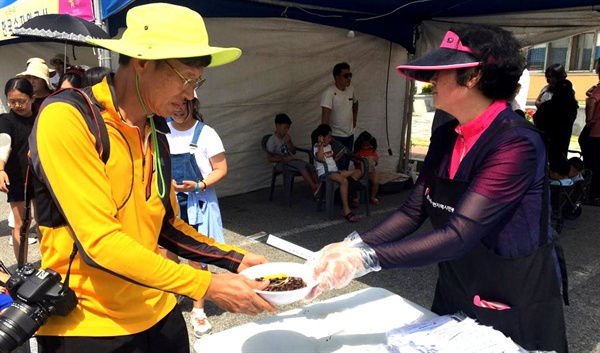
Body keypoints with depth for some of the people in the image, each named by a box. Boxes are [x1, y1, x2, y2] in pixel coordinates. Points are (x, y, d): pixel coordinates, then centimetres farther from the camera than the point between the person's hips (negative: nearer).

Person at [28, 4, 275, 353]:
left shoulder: (156, 132, 4)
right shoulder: (67, 118, -18)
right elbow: (100, 242, -24)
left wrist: (235, 258, 0)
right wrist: (207, 285, -22)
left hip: (159, 313, 7)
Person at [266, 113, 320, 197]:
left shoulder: (286, 137, 10)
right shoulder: (272, 140, -11)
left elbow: (294, 152, 12)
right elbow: (270, 158, -13)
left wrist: (289, 142, -6)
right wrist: (284, 159, -22)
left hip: (290, 160, 7)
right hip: (280, 163, -7)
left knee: (310, 166, -18)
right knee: (302, 165, -31)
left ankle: (319, 189, -27)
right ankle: (314, 187, -35)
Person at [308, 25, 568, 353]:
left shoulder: (517, 144, -26)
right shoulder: (445, 137, -3)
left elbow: (457, 236, -32)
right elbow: (412, 212, -4)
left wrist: (365, 259, -37)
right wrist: (351, 247, -17)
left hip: (515, 310, -6)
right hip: (453, 299, 6)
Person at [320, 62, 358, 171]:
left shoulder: (351, 90, 3)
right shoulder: (329, 93, -20)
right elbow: (325, 116, -26)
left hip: (349, 135, 7)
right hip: (336, 137, -7)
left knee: (346, 165, 15)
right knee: (339, 167, -8)